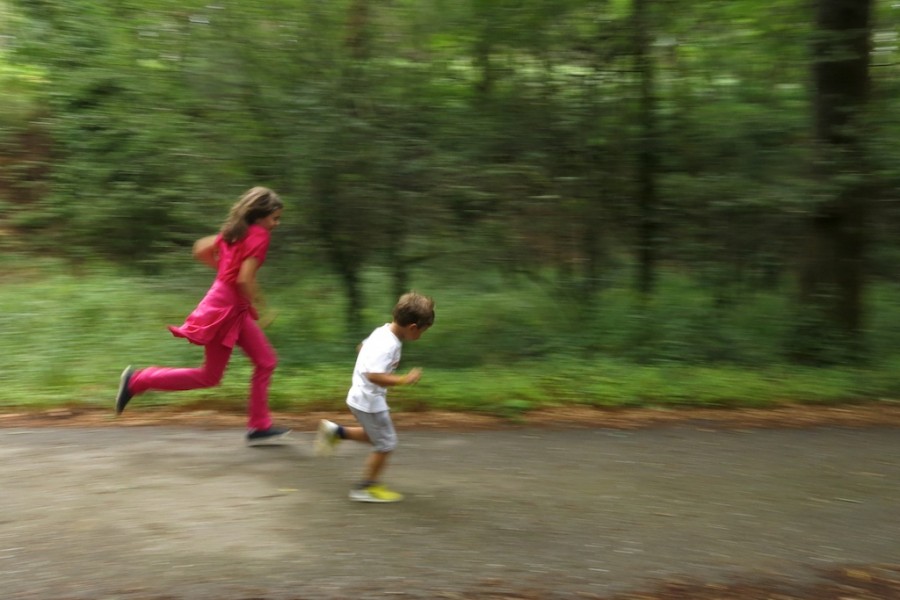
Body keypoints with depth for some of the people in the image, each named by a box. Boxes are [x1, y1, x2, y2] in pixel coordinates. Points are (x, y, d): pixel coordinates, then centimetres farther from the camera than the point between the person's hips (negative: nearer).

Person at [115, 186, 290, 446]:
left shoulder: (235, 231, 10)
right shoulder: (259, 235, -16)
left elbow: (200, 250, 18)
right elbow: (245, 280, -25)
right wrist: (254, 308, -11)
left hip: (235, 308, 10)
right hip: (225, 309, -10)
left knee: (266, 361, 10)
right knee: (209, 377, 3)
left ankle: (260, 426, 14)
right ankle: (137, 380, 9)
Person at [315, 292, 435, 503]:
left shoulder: (383, 331, 1)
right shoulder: (388, 346, -29)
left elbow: (361, 347, 18)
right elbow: (374, 375, -38)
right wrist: (404, 380, -33)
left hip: (361, 396, 9)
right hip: (370, 401, -9)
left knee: (376, 435, 26)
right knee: (386, 444, 5)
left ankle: (336, 431, 25)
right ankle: (367, 488, 19)